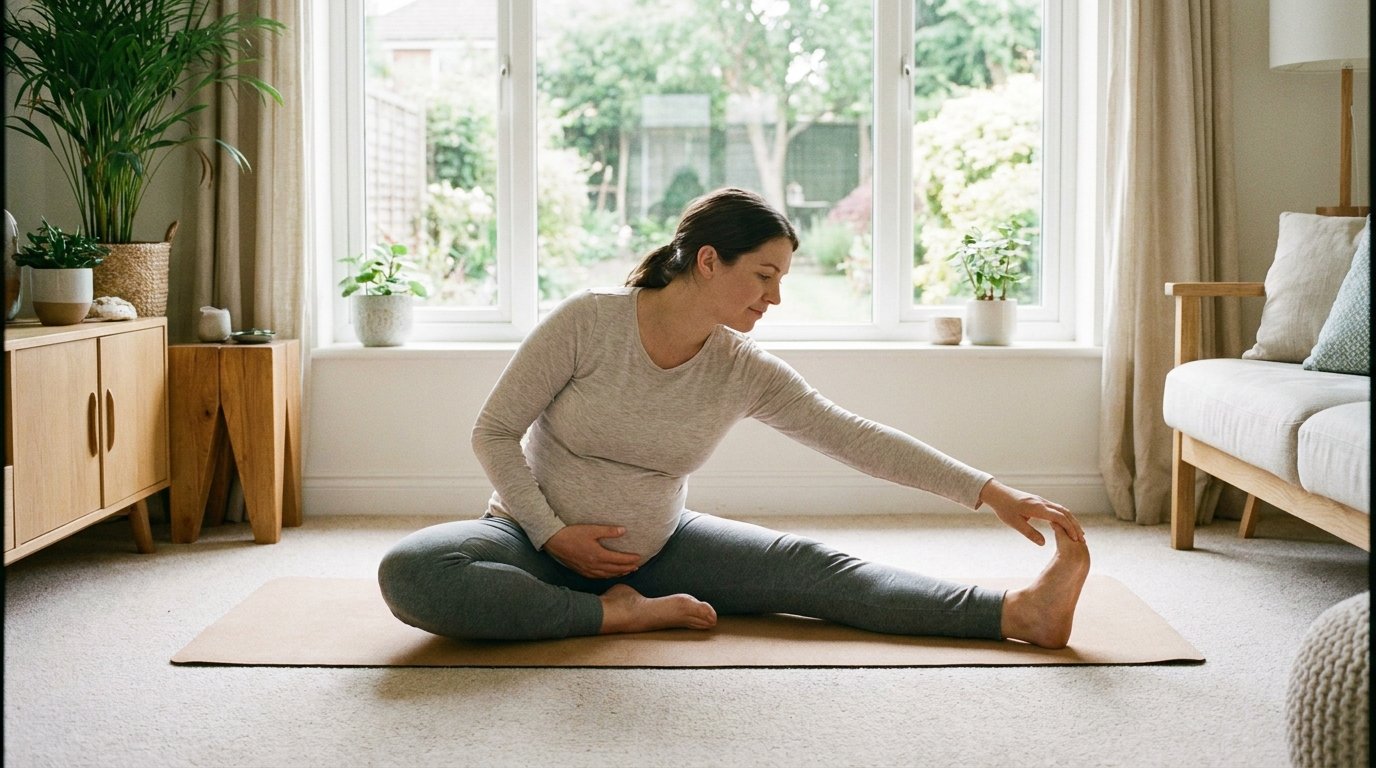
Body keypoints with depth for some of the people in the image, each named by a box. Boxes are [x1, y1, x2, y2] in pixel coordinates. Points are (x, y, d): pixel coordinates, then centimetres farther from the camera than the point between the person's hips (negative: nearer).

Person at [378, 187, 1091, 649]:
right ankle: (617, 615, -27)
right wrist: (551, 533, -21)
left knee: (811, 567, -16)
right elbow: (494, 431, -12)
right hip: (535, 537, -3)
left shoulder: (747, 374, -8)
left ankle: (1020, 611, -26)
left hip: (654, 549, 3)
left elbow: (855, 439, -9)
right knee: (409, 571, -34)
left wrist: (990, 492, -14)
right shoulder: (587, 322, -19)